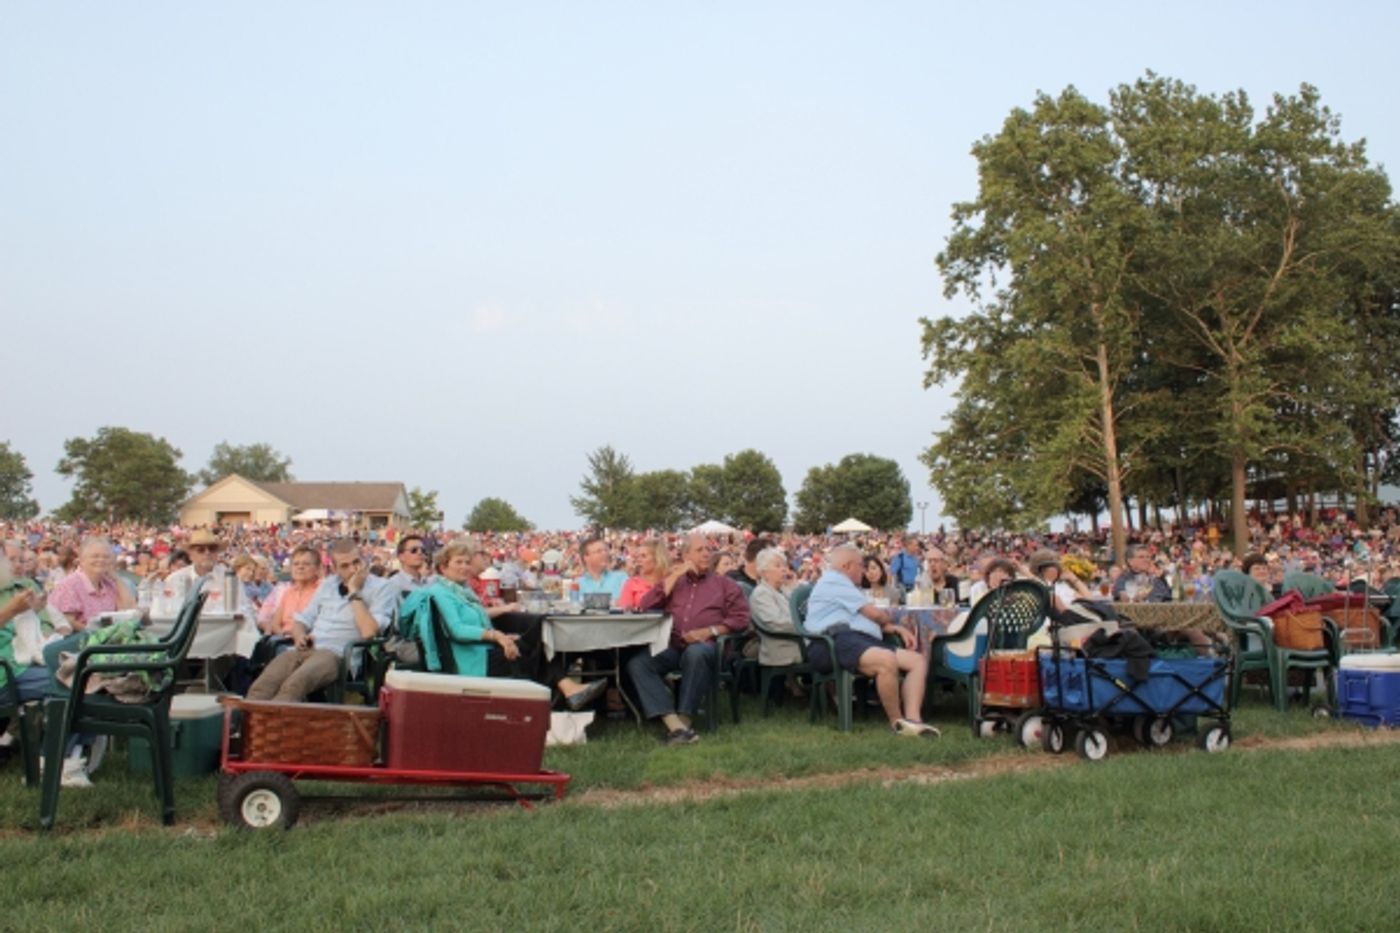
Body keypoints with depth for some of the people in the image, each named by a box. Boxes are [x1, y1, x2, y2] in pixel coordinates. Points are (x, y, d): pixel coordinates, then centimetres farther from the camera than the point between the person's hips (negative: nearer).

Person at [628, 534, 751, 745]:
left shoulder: (724, 584, 19)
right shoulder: (673, 582, 25)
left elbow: (741, 618, 6)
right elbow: (645, 607, 8)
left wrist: (710, 631, -10)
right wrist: (675, 575, 6)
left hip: (703, 646, -2)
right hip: (670, 646, 2)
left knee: (695, 653, -40)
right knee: (637, 662, -28)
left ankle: (684, 720, -32)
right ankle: (674, 724, -39)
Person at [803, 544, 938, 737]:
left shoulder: (837, 583, 35)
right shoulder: (833, 580, 2)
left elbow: (867, 620, 34)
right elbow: (874, 614, 1)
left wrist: (896, 629, 18)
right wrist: (889, 616, 24)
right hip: (839, 640, -11)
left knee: (919, 660, -6)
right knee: (887, 660, -38)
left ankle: (912, 719, -25)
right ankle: (897, 721, -21)